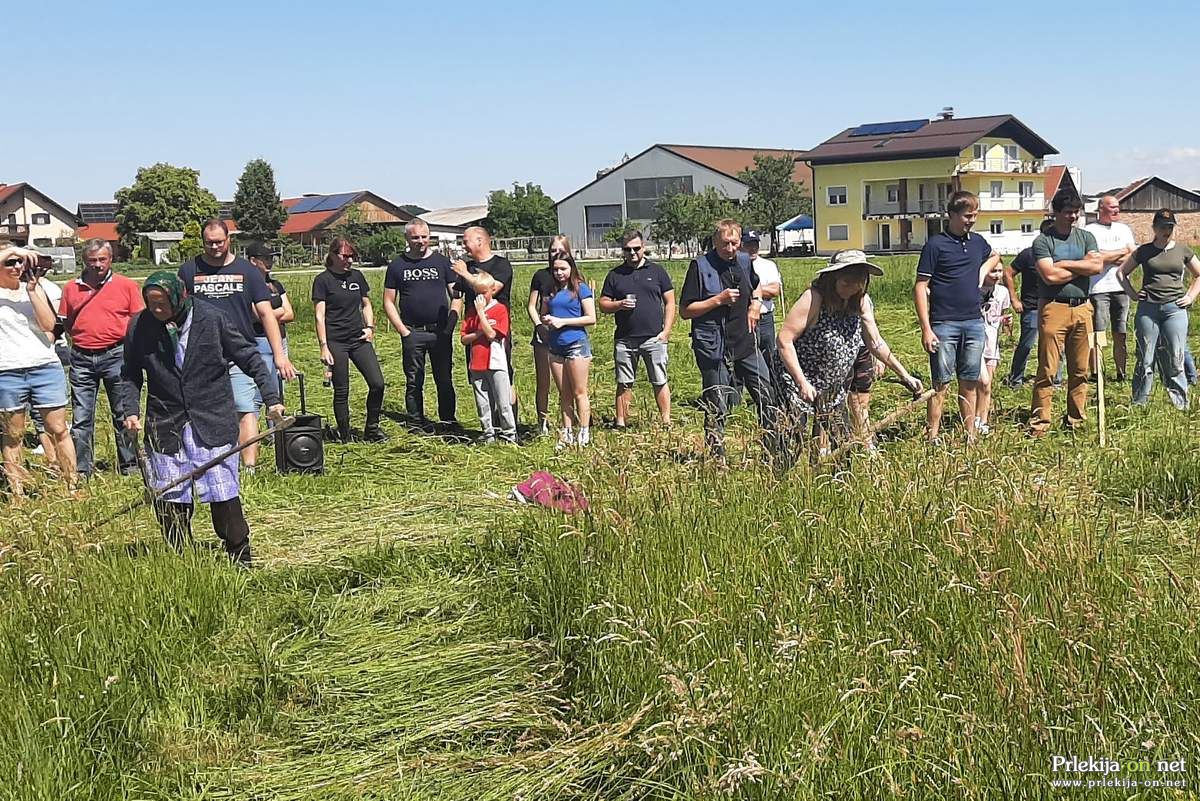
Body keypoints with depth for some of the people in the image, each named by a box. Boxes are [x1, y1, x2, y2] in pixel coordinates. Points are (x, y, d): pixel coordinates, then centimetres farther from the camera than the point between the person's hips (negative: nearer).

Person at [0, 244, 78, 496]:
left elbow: (49, 324, -1)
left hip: (45, 366, 2)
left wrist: (32, 290, -6)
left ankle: (72, 486, 7)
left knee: (59, 430, 2)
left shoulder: (33, 287, 12)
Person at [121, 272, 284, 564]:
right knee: (170, 500, 1)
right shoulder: (139, 326, 1)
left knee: (224, 496, -3)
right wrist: (130, 410, 0)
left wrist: (271, 398, -3)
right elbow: (131, 375, 15)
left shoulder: (211, 318, -5)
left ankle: (241, 559, 12)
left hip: (214, 425, -2)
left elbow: (249, 358, 2)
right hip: (165, 428, 2)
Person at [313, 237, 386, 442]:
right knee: (341, 391, 1)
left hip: (359, 339, 5)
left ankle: (372, 429, 14)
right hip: (336, 342, -5)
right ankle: (345, 437, 12)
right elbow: (320, 315, -6)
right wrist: (323, 346, -12)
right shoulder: (323, 280, -3)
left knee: (377, 383, -4)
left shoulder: (357, 276, 11)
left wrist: (370, 327, 5)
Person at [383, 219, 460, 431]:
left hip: (440, 332, 0)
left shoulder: (442, 262, 8)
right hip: (412, 333, 0)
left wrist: (451, 322, -4)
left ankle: (448, 420, 12)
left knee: (445, 379, 3)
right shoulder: (397, 265, 7)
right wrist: (402, 330, -3)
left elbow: (456, 295, 9)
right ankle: (416, 423, 13)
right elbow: (388, 302, 7)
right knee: (414, 381, 4)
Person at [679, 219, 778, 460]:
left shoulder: (744, 262, 9)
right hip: (714, 348, -6)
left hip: (746, 344, 6)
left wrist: (756, 303, 11)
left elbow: (755, 287, 32)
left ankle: (774, 450, 22)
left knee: (767, 397, 8)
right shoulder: (700, 266, -9)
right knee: (717, 410, 1)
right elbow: (685, 311, -10)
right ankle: (717, 458, 12)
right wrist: (718, 300, -18)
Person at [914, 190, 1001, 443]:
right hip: (944, 324, -5)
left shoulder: (978, 242, 12)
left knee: (969, 383, 9)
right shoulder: (935, 244, -6)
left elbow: (995, 256, 37)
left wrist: (985, 268, 12)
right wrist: (926, 329, -14)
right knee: (941, 384, -4)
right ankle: (933, 437, 0)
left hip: (974, 322, 5)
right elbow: (920, 287, -8)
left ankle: (971, 435, 16)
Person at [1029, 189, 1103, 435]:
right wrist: (1083, 264, -2)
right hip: (1054, 308, -5)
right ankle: (1039, 423, -3)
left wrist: (1064, 264, -8)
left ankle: (1076, 420, 17)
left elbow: (1097, 266, -2)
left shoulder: (1086, 237, 14)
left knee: (1080, 370, 8)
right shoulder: (1043, 241, 0)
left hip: (1082, 308, 5)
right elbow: (1050, 276, -13)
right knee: (1047, 370, -6)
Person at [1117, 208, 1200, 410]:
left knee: (1175, 359, -2)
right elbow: (1122, 272, 16)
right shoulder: (1144, 251, 7)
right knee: (1145, 359, 1)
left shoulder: (1183, 251, 9)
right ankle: (1139, 403, 8)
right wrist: (1132, 294, 7)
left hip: (1175, 308, 0)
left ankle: (1180, 404, 5)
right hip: (1147, 308, 0)